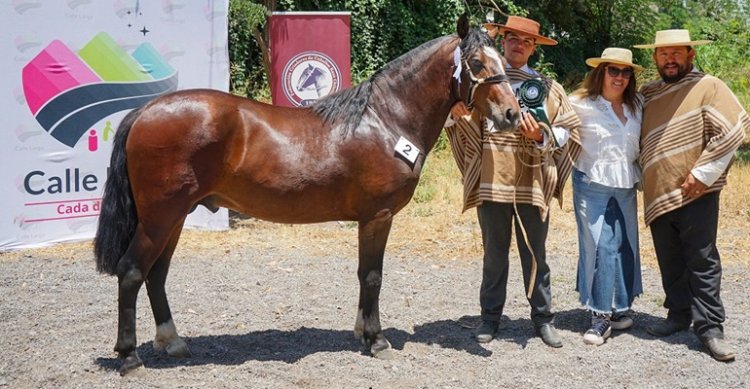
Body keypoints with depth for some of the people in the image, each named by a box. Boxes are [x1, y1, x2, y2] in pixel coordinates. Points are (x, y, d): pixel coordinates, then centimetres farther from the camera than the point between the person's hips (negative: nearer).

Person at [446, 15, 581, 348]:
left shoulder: (547, 87, 5)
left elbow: (569, 130, 3)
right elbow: (471, 133, 6)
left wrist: (541, 136, -15)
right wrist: (460, 117, -16)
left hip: (532, 185, 0)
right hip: (491, 183, 0)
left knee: (535, 255, 9)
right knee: (494, 255, 11)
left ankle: (543, 318, 18)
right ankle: (490, 317, 21)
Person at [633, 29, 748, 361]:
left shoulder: (708, 87, -4)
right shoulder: (647, 94, 14)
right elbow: (635, 139, 26)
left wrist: (703, 173, -14)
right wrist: (641, 179, 12)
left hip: (695, 195, -6)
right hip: (658, 195, 6)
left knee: (701, 261, -3)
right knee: (670, 261, 13)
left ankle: (710, 327, 1)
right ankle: (679, 313, 25)